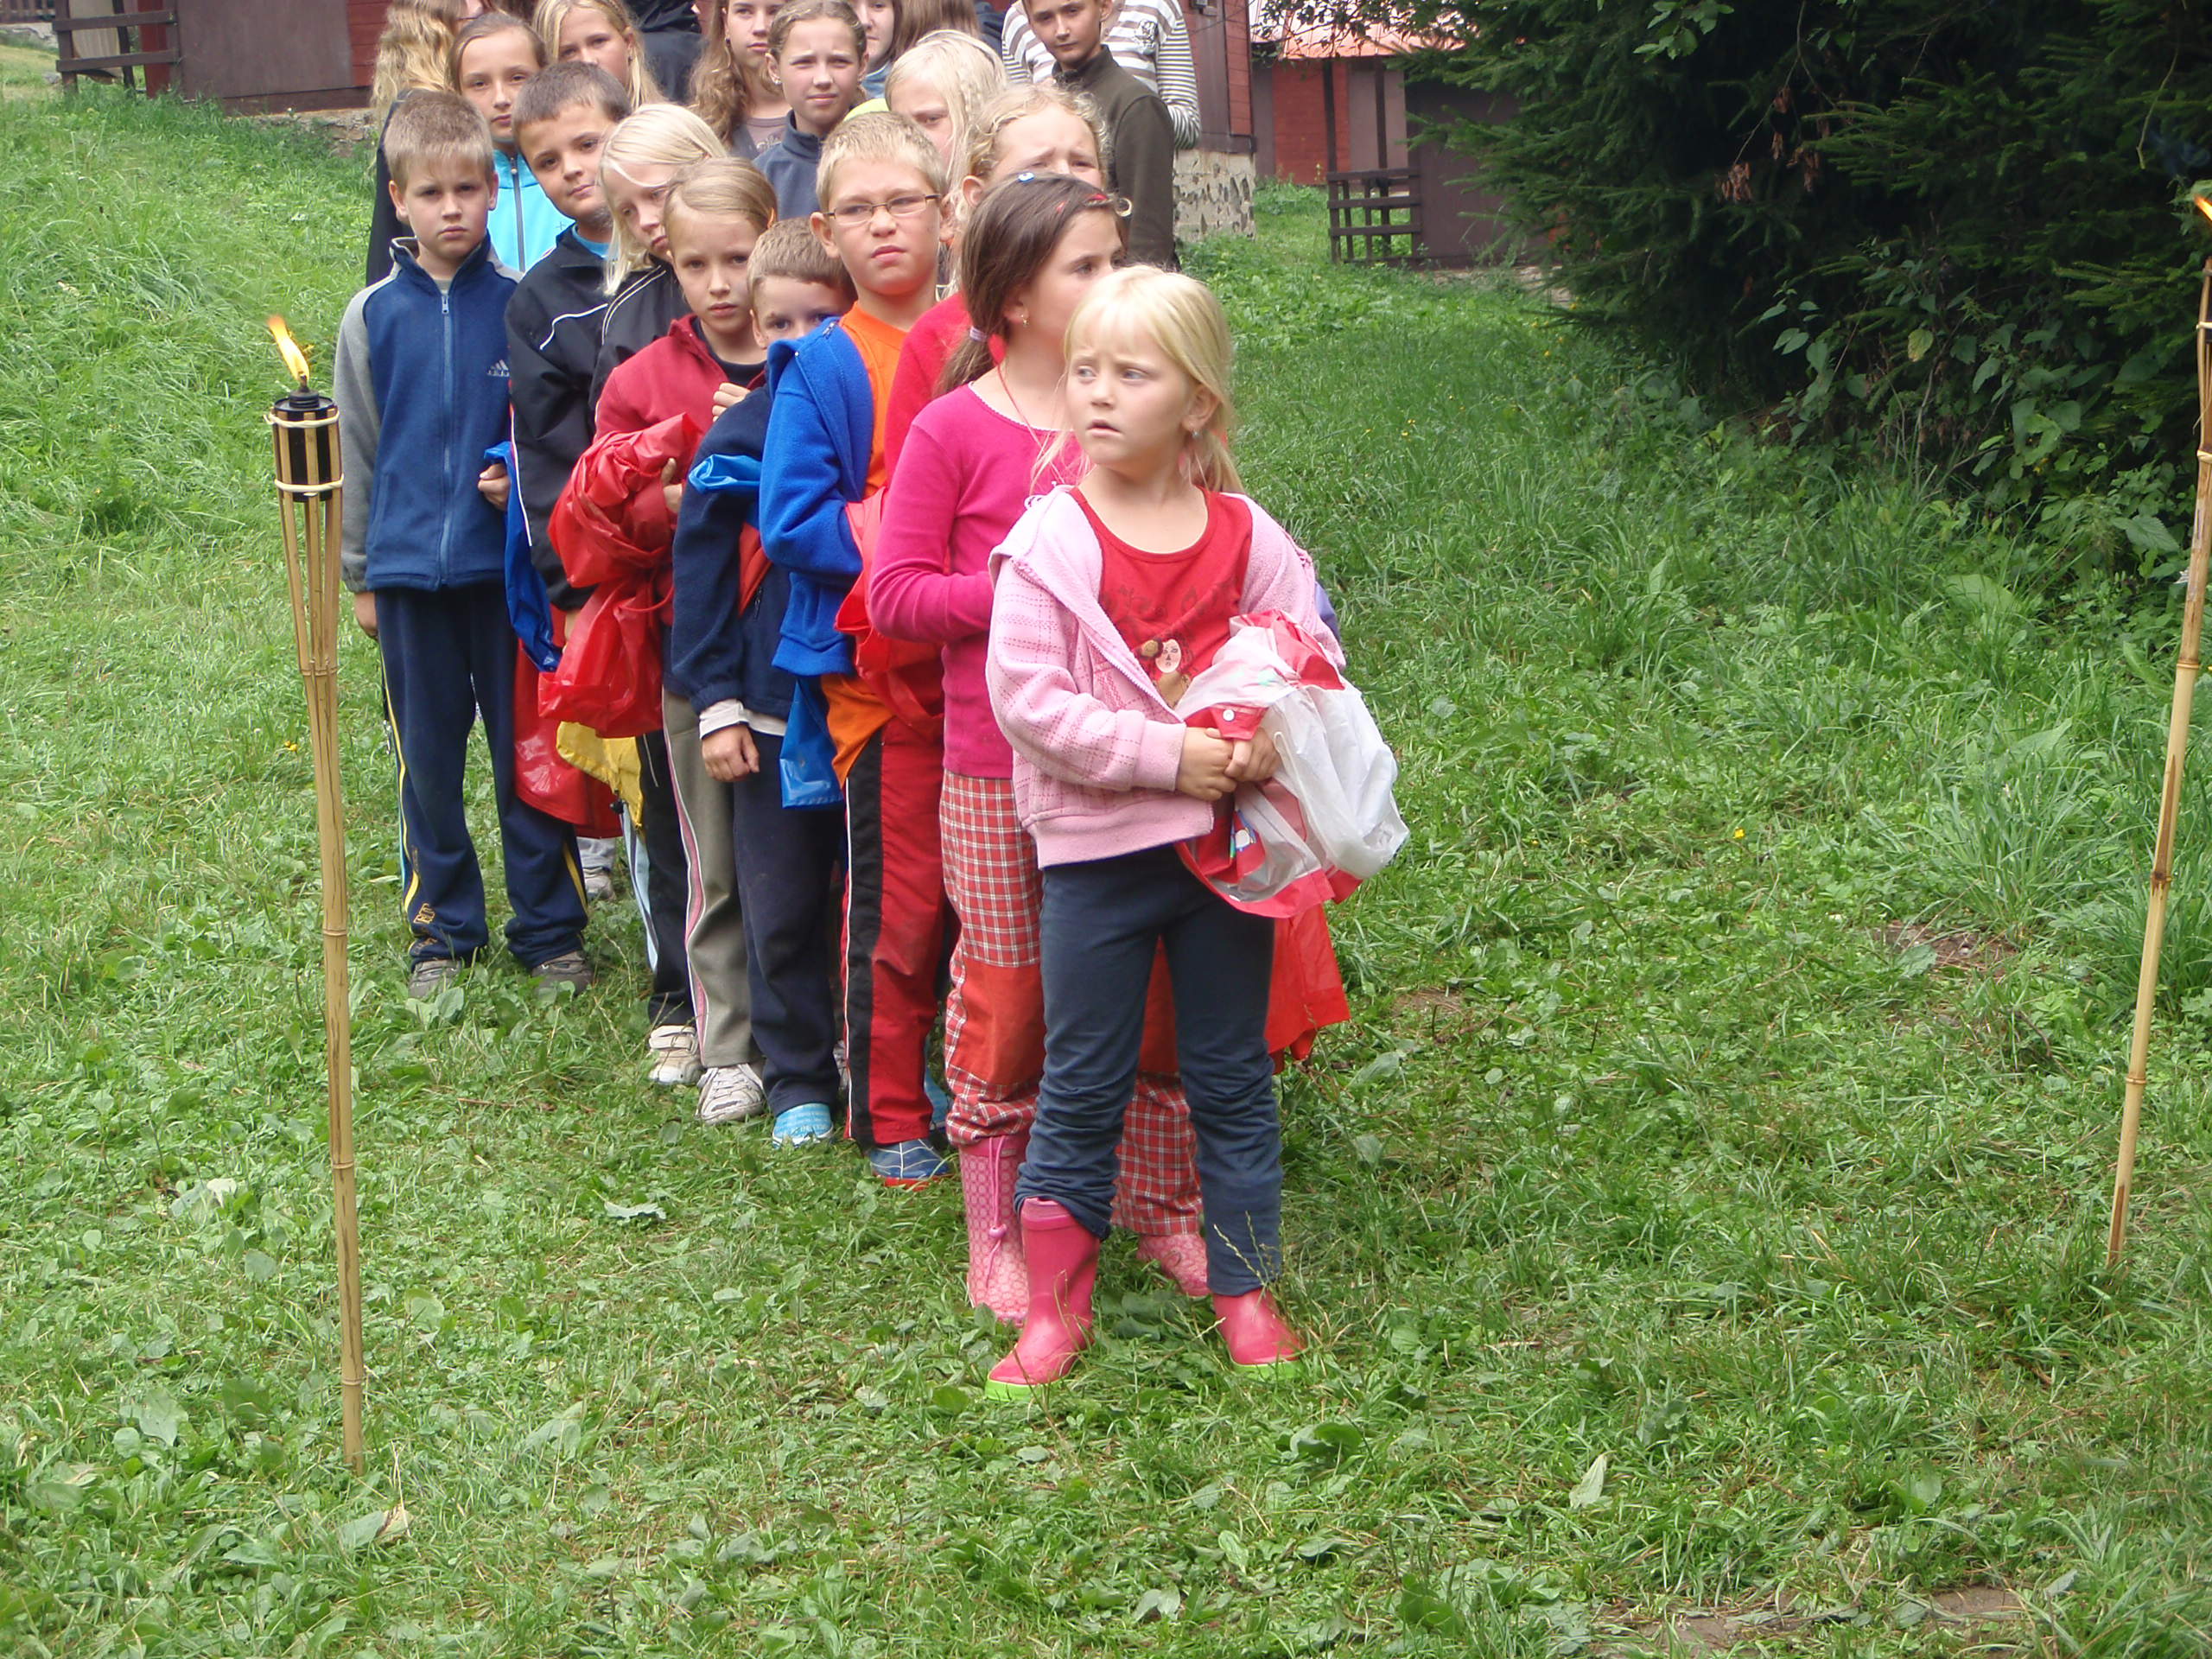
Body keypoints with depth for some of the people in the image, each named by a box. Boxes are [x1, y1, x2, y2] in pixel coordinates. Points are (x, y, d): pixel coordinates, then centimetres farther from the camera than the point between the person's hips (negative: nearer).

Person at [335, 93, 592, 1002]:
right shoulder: (373, 315, 2)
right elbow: (357, 450, 9)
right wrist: (360, 574, 11)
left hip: (510, 563, -1)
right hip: (409, 569, 1)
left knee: (527, 754, 5)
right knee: (428, 762, 10)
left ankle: (550, 929, 17)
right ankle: (441, 929, 24)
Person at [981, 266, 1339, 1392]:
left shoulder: (1248, 538, 0)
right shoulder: (1050, 541, -8)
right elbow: (1026, 699, -15)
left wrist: (1268, 739, -17)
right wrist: (1168, 754, -21)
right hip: (1096, 848, -2)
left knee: (1233, 1078, 12)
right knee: (1081, 1086, 6)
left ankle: (1245, 1289, 25)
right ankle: (1055, 1305, 18)